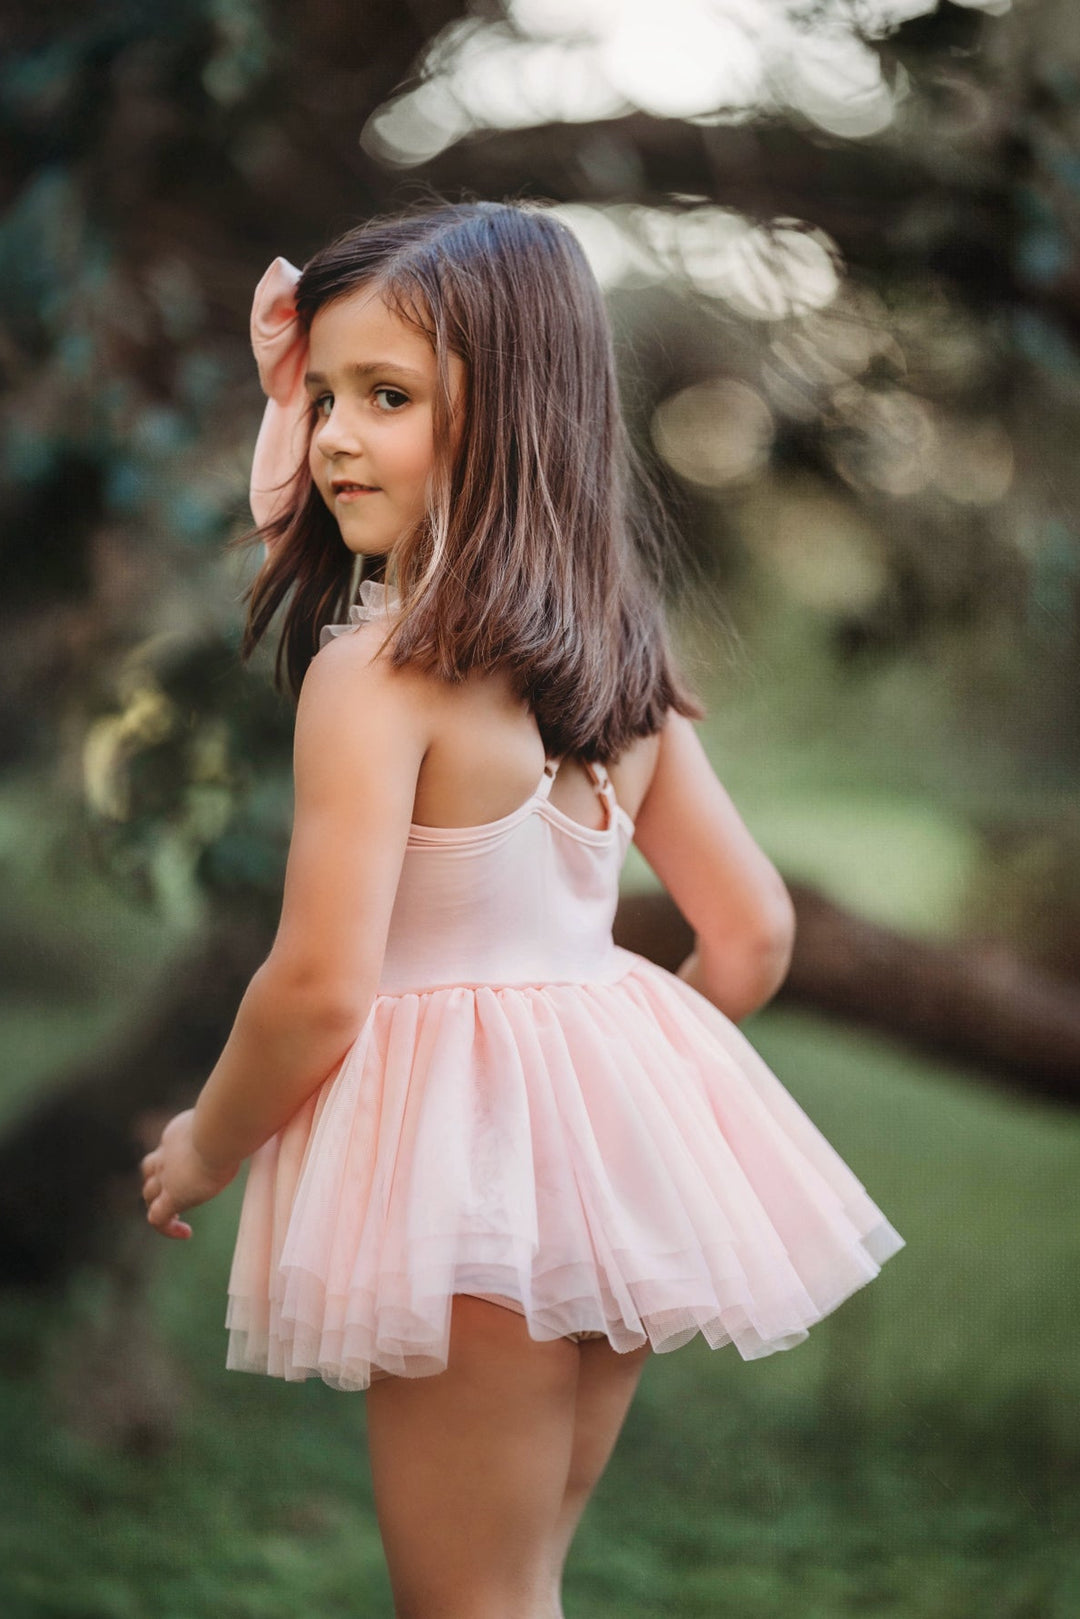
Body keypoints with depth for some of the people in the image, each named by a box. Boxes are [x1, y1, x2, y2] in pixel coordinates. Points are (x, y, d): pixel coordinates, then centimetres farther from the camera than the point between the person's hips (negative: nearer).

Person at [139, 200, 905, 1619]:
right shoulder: (621, 664, 5)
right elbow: (751, 934, 10)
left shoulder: (374, 670, -18)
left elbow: (320, 985, -21)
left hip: (462, 1166, -8)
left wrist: (205, 1149, -3)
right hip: (624, 1144, 8)